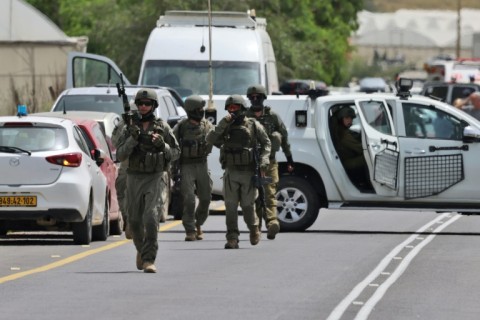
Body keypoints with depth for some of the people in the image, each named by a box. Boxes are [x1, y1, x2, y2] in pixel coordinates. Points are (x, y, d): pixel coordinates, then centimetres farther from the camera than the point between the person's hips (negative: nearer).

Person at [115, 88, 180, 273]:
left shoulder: (162, 127, 2)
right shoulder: (129, 127, 4)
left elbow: (176, 153, 7)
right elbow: (120, 155, -3)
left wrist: (162, 145, -13)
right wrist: (133, 139, -17)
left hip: (154, 178, -3)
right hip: (134, 177, 3)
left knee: (150, 217, -19)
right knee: (134, 220, 12)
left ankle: (149, 260, -20)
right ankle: (141, 249, 41)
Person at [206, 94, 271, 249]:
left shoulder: (253, 125, 2)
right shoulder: (226, 127, 7)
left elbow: (266, 143, 7)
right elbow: (210, 139, -5)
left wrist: (264, 161, -7)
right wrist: (222, 125, -16)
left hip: (249, 172, -2)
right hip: (231, 172, 2)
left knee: (248, 205, 3)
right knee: (231, 206, -4)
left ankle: (254, 229, 31)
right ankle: (232, 239, -3)